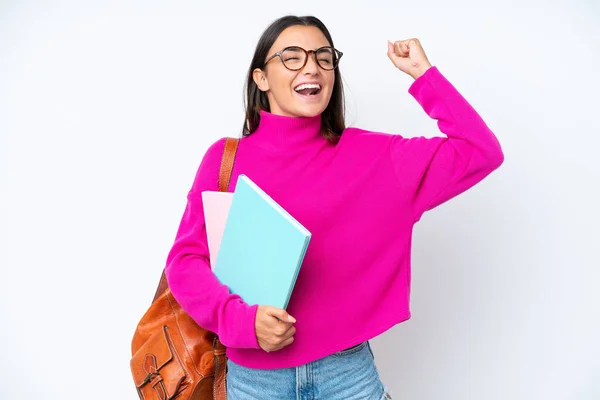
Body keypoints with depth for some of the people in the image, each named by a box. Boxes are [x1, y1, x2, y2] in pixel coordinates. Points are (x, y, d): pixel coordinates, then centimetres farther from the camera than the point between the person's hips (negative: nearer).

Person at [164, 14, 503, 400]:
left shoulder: (371, 155, -2)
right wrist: (243, 319, -19)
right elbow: (186, 260, -4)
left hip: (348, 369, 1)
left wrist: (422, 73, -4)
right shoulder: (226, 158, -3)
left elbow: (480, 152, -2)